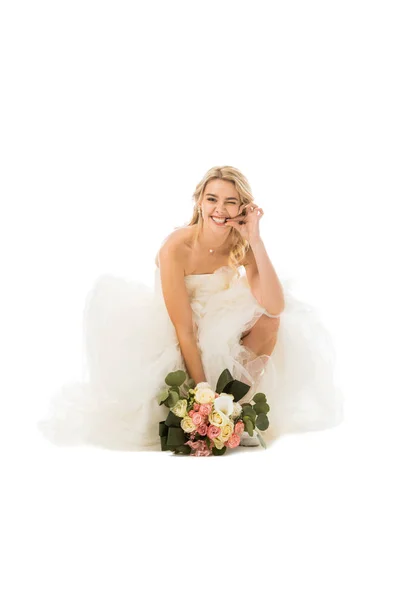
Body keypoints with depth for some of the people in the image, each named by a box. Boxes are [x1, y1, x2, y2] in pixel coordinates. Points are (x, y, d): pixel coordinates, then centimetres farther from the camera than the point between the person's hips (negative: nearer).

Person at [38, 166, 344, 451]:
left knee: (269, 323, -22)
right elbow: (184, 331, -27)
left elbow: (274, 307, -31)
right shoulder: (176, 247, -28)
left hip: (221, 327, 3)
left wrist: (256, 241, -34)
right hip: (168, 333, -3)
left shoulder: (242, 246, -16)